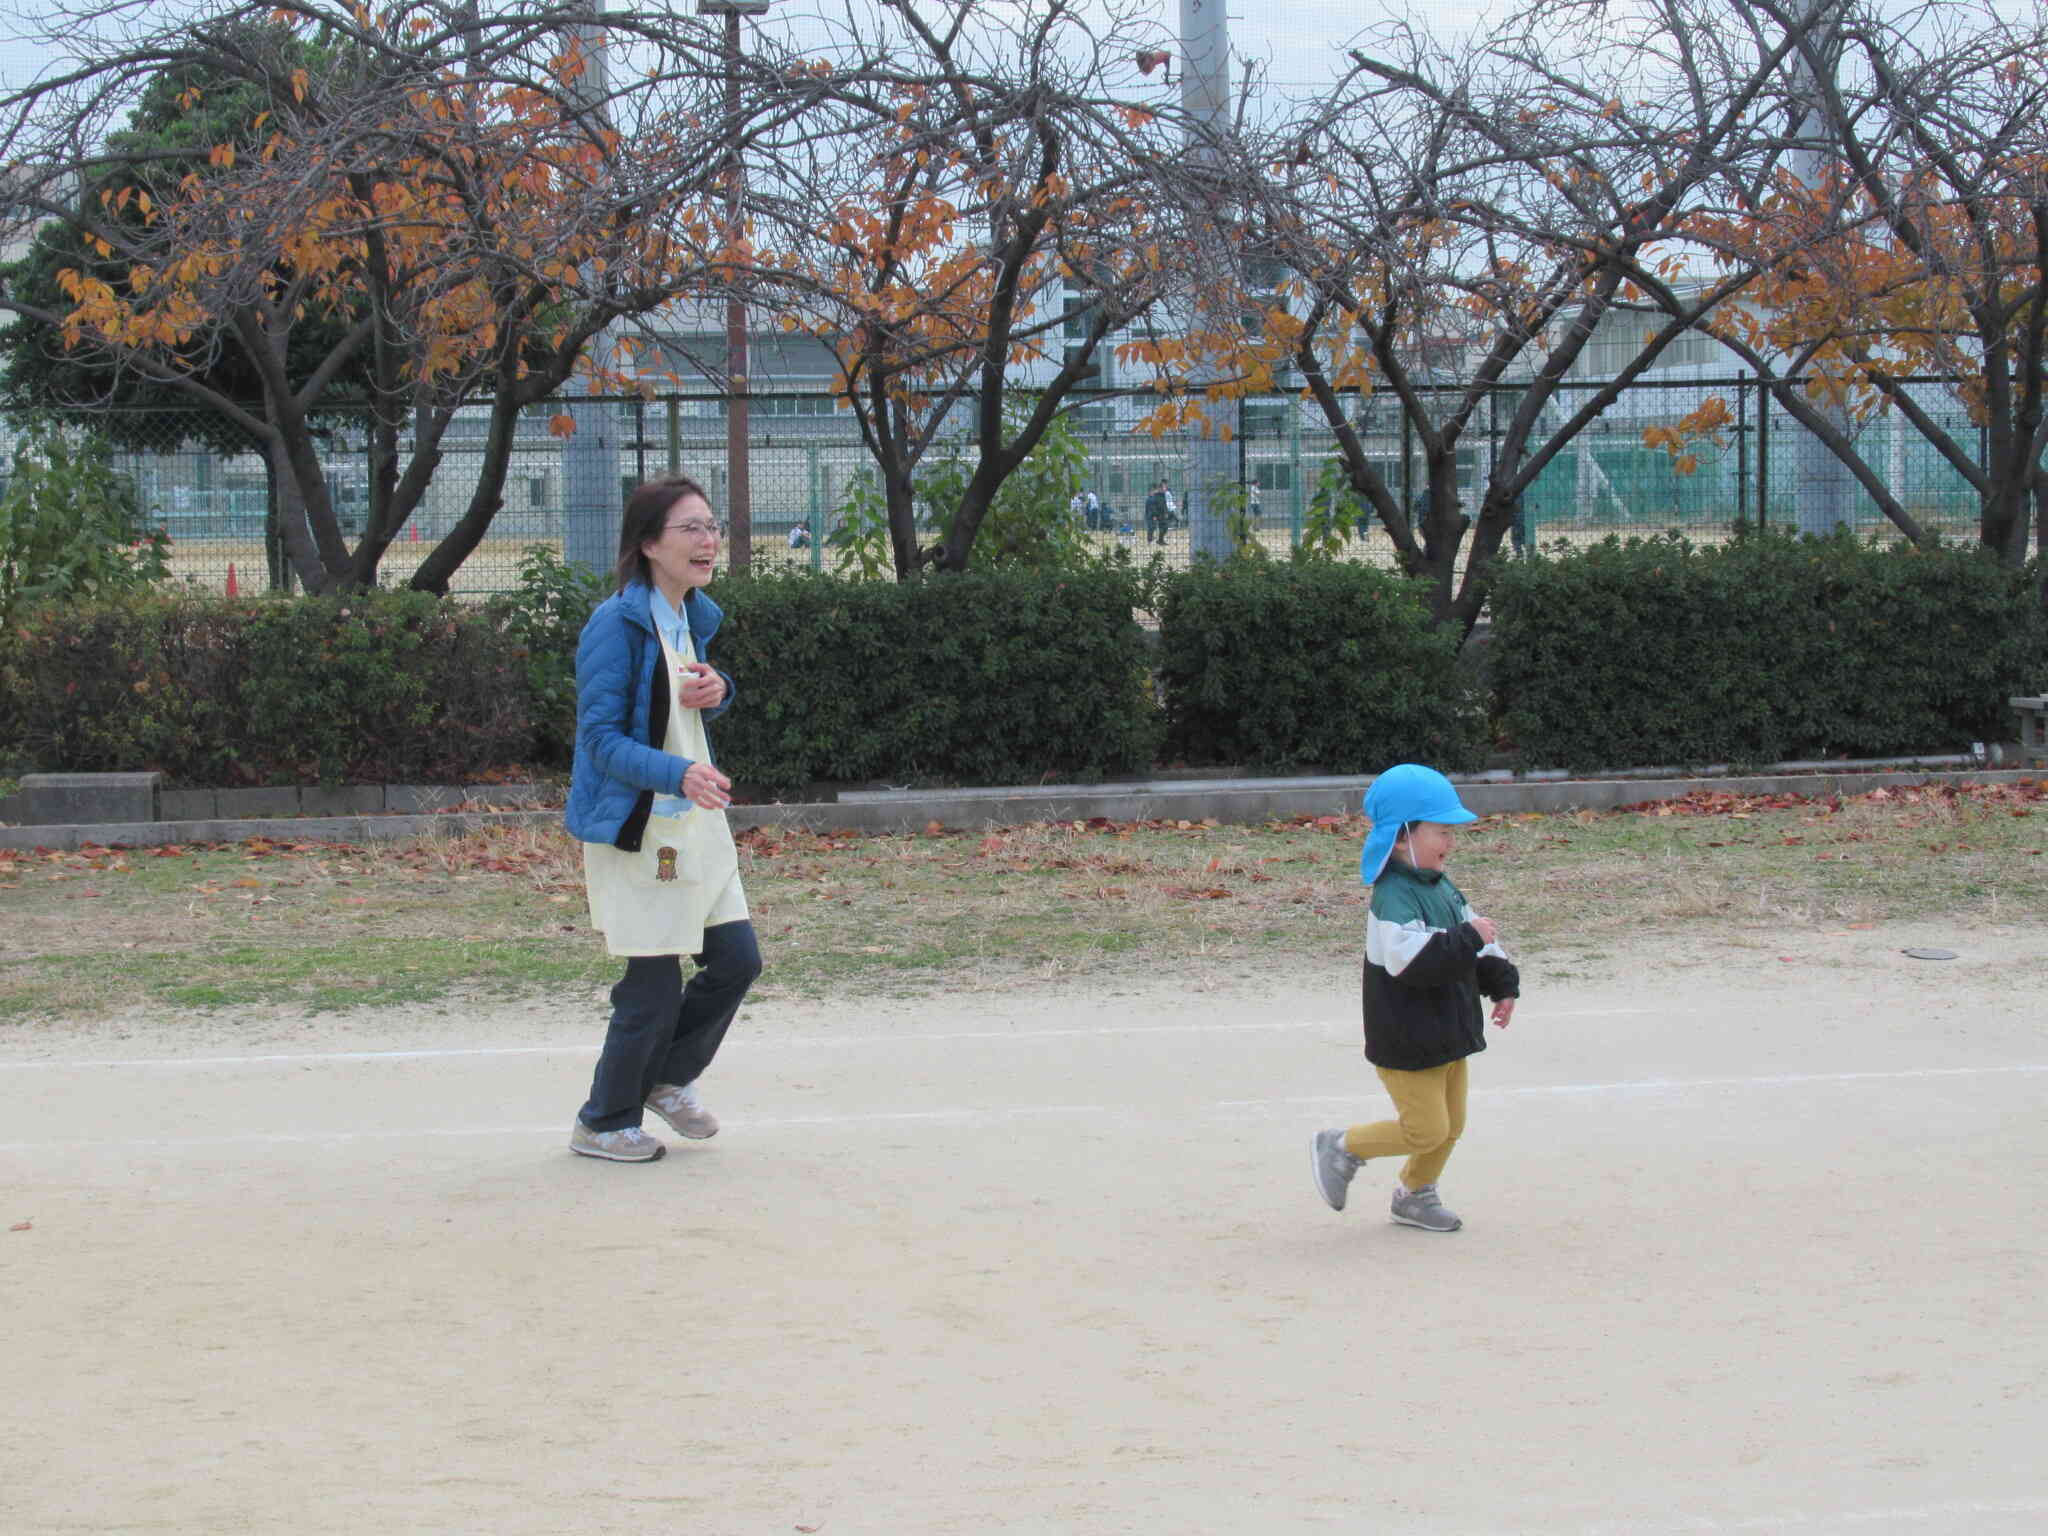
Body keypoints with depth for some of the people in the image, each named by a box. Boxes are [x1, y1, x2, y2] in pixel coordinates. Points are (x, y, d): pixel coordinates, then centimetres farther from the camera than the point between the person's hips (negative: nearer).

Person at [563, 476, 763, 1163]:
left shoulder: (693, 617, 8)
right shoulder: (616, 624, -17)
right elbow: (601, 736, -20)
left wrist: (718, 691, 0)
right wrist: (677, 774, -35)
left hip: (697, 822, 8)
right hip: (636, 829, -8)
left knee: (737, 958, 8)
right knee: (654, 987, -2)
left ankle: (670, 1077, 32)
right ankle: (602, 1122, 18)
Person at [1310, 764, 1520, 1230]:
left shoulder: (1442, 888, 10)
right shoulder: (1394, 898, -22)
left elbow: (1479, 940, 20)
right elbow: (1413, 961, -34)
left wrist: (1502, 983, 8)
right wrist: (1468, 939, -30)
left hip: (1447, 1034, 9)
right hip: (1408, 1044, -9)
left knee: (1451, 1126, 15)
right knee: (1425, 1130, -5)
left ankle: (1414, 1196, 33)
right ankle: (1341, 1147, 12)